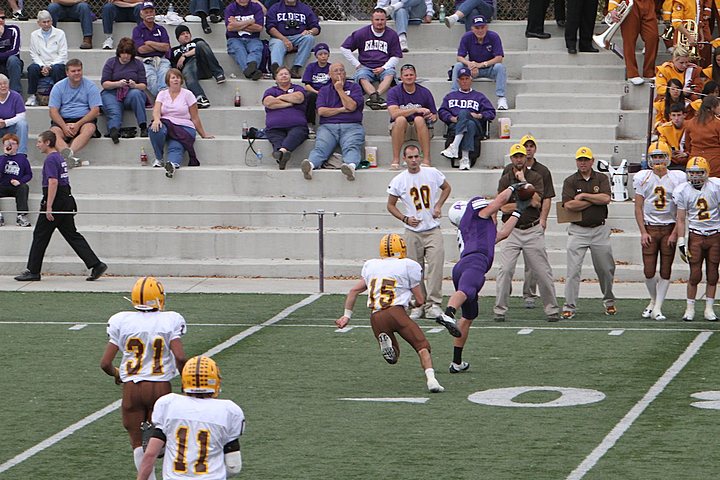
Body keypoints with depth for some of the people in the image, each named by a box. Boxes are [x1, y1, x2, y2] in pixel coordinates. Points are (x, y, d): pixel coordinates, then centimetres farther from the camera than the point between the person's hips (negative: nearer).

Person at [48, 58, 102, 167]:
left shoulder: (90, 86, 3)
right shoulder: (58, 87, 6)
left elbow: (95, 111, -4)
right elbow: (53, 112, 0)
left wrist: (78, 124, -17)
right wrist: (64, 127, -18)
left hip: (84, 120, -1)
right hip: (63, 121, 1)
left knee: (89, 129, -35)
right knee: (54, 132, -32)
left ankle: (70, 152, -57)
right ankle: (71, 157, -55)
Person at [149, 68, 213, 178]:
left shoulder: (187, 94, 8)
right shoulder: (162, 94, 14)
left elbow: (195, 118, 9)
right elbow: (156, 110, -2)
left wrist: (203, 135, 9)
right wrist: (156, 119, -26)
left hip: (184, 127, -2)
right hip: (166, 125, 2)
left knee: (176, 147, -34)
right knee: (155, 129, -34)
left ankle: (173, 164, -66)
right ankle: (159, 159, -20)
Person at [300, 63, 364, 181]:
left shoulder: (354, 87, 17)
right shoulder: (324, 90, 23)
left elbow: (351, 106, -1)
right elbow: (321, 111, 8)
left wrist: (340, 89, 6)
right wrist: (341, 110, 2)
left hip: (351, 127, -1)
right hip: (328, 126, 1)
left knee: (351, 147, -34)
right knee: (320, 147, -29)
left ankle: (351, 165, -64)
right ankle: (310, 165, -57)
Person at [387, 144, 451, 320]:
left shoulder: (433, 173, 1)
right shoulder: (398, 181, -1)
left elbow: (447, 188, 19)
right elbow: (391, 205, 9)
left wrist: (438, 206, 3)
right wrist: (405, 219, -6)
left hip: (433, 230, 0)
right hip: (413, 231, 0)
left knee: (435, 266, -12)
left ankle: (433, 303, -9)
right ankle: (418, 305, 12)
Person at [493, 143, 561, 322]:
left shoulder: (536, 177, 2)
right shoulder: (505, 179, 3)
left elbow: (536, 202, -14)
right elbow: (504, 207, -7)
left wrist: (523, 181, -13)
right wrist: (527, 203, -10)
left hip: (533, 231, 0)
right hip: (512, 231, 0)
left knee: (542, 271, 1)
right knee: (505, 269, -10)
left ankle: (552, 308, 11)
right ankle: (500, 309, -3)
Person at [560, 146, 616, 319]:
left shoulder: (601, 179, 5)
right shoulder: (570, 181, 1)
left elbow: (606, 199, -11)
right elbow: (569, 205, -14)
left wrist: (583, 196, -11)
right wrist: (594, 200, -9)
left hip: (600, 230, 2)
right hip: (578, 230, -2)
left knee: (606, 269, 9)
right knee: (573, 270, -8)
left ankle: (609, 301, 29)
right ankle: (569, 306, -6)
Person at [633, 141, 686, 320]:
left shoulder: (677, 178, 0)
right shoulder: (642, 178, 2)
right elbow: (638, 207, 4)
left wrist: (675, 232, -7)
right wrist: (643, 232, -4)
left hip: (669, 228, 0)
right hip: (650, 228, 0)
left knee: (666, 270, 0)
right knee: (649, 271, -2)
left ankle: (658, 308, 6)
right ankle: (653, 300, 23)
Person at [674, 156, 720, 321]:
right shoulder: (683, 191, -4)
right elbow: (681, 219, 0)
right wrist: (681, 242, -4)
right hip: (696, 236, -1)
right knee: (695, 275, -4)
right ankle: (690, 308, 6)